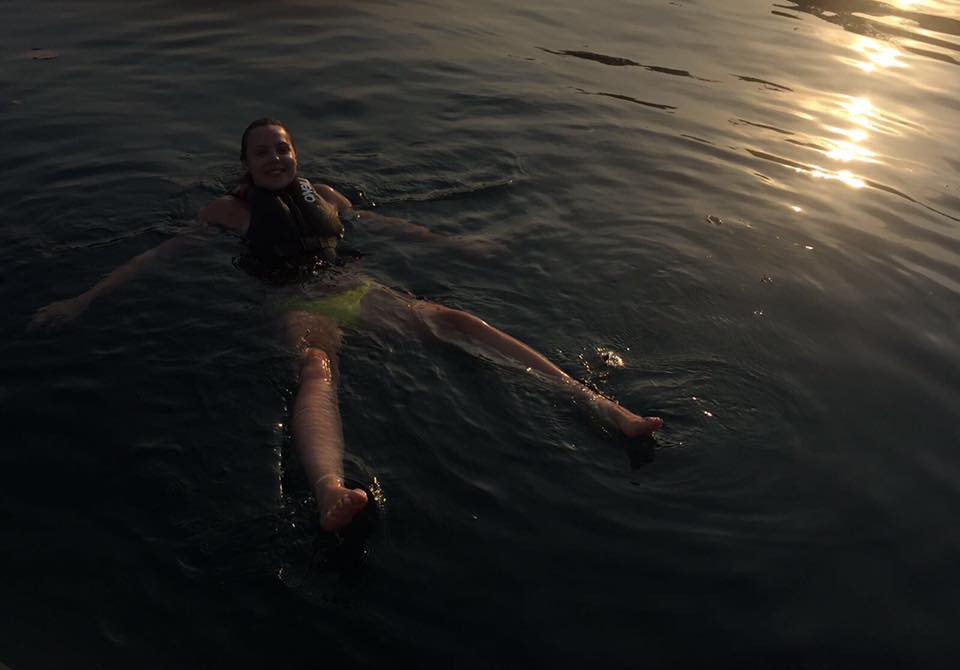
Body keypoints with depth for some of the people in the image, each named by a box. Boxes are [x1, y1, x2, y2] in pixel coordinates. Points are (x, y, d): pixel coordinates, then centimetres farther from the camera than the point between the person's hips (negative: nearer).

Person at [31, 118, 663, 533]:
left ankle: (597, 402, -27)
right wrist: (88, 297, 8)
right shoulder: (232, 208, 15)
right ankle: (331, 492, -73)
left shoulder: (323, 194, 25)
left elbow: (384, 222, 33)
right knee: (317, 369, -39)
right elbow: (161, 252, 13)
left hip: (355, 290, 4)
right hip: (300, 305, -3)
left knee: (455, 320, -20)